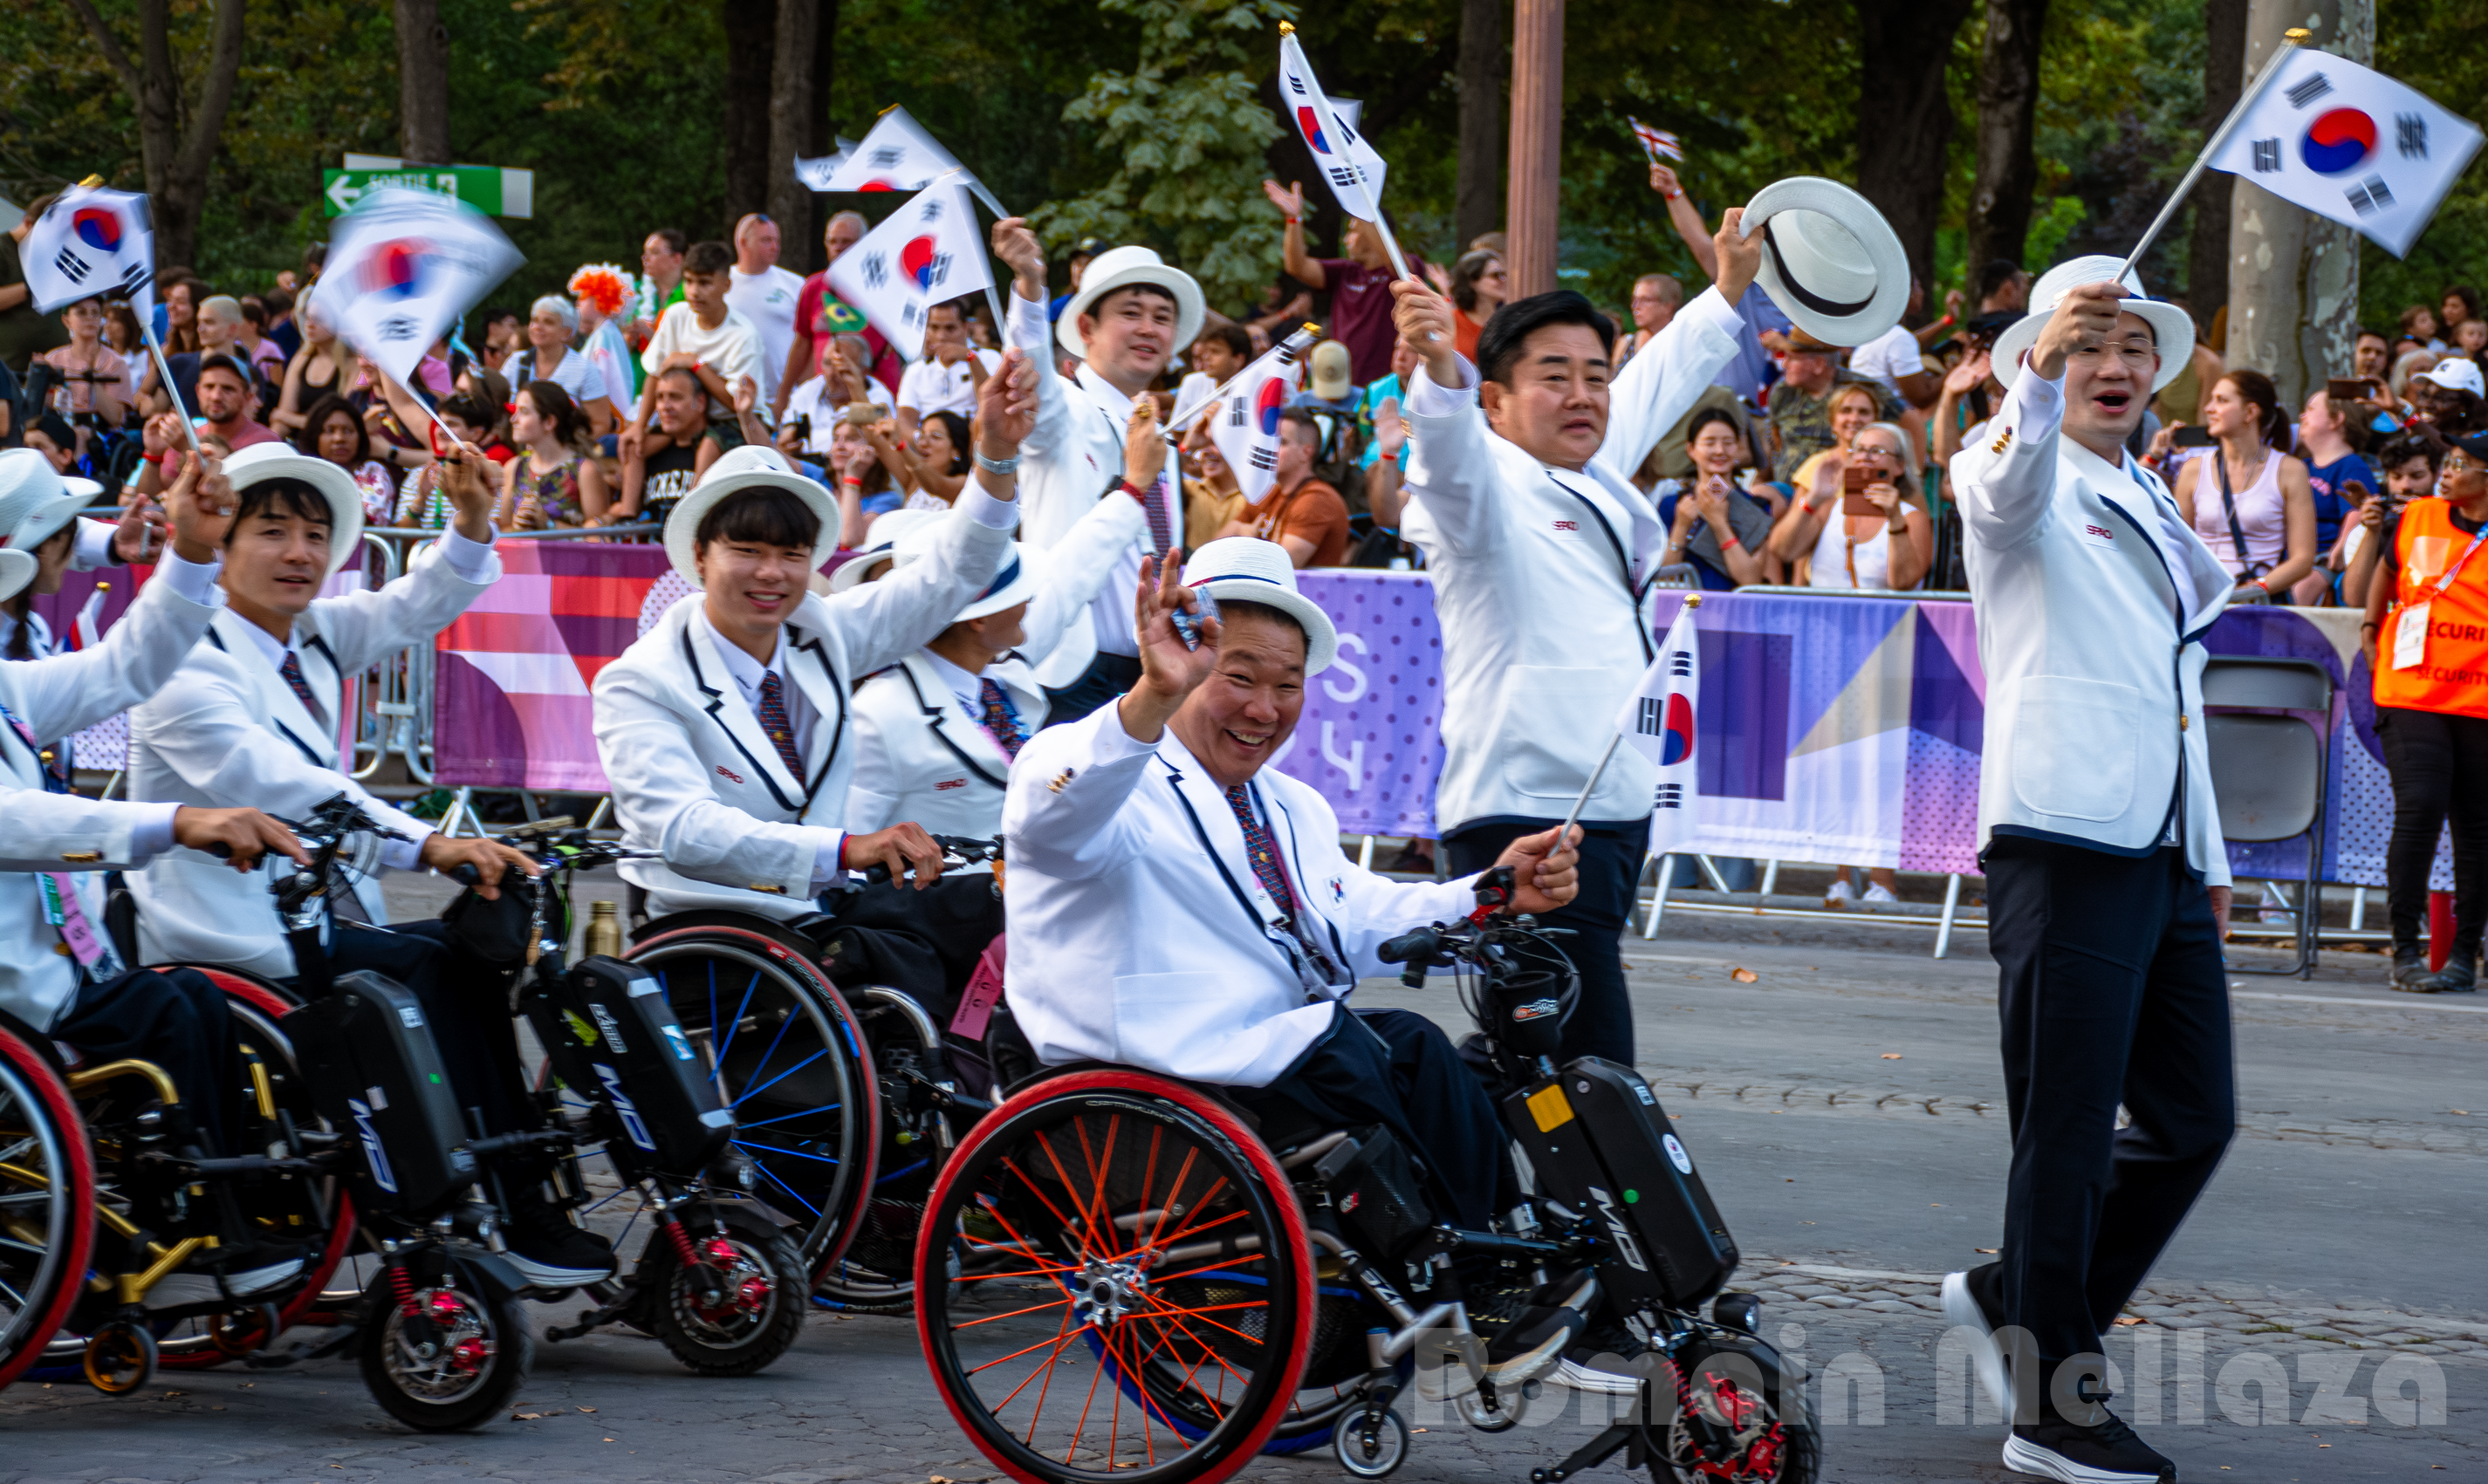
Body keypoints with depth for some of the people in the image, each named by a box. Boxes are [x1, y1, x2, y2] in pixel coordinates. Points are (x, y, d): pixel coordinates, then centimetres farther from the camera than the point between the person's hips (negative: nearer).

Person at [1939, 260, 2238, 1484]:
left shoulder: (2154, 509, 24)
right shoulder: (2032, 480, 0)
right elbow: (2006, 486, -27)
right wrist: (2041, 376, -46)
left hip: (2165, 855, 8)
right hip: (2063, 843, -8)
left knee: (2194, 1120, 9)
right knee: (2070, 1130, -5)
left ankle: (2011, 1298, 24)